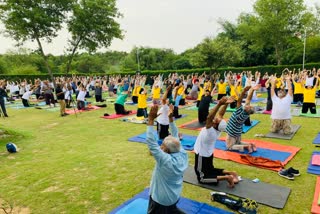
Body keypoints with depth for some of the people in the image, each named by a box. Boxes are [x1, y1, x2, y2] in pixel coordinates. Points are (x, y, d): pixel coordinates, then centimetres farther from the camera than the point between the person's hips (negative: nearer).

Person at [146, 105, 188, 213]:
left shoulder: (165, 160, -33)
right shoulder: (183, 155, -16)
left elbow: (151, 143, -35)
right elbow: (176, 138, -6)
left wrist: (151, 120, -37)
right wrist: (171, 118, -6)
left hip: (160, 199, -7)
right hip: (174, 196, 7)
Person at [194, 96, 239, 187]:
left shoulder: (210, 131, -34)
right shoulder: (218, 128, -14)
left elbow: (209, 117, -49)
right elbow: (220, 114, -9)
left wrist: (219, 104, -57)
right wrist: (225, 104, -20)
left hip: (202, 155, -8)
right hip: (208, 154, 8)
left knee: (202, 178, 4)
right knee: (210, 170, 29)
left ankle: (226, 177, -10)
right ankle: (230, 173, 12)